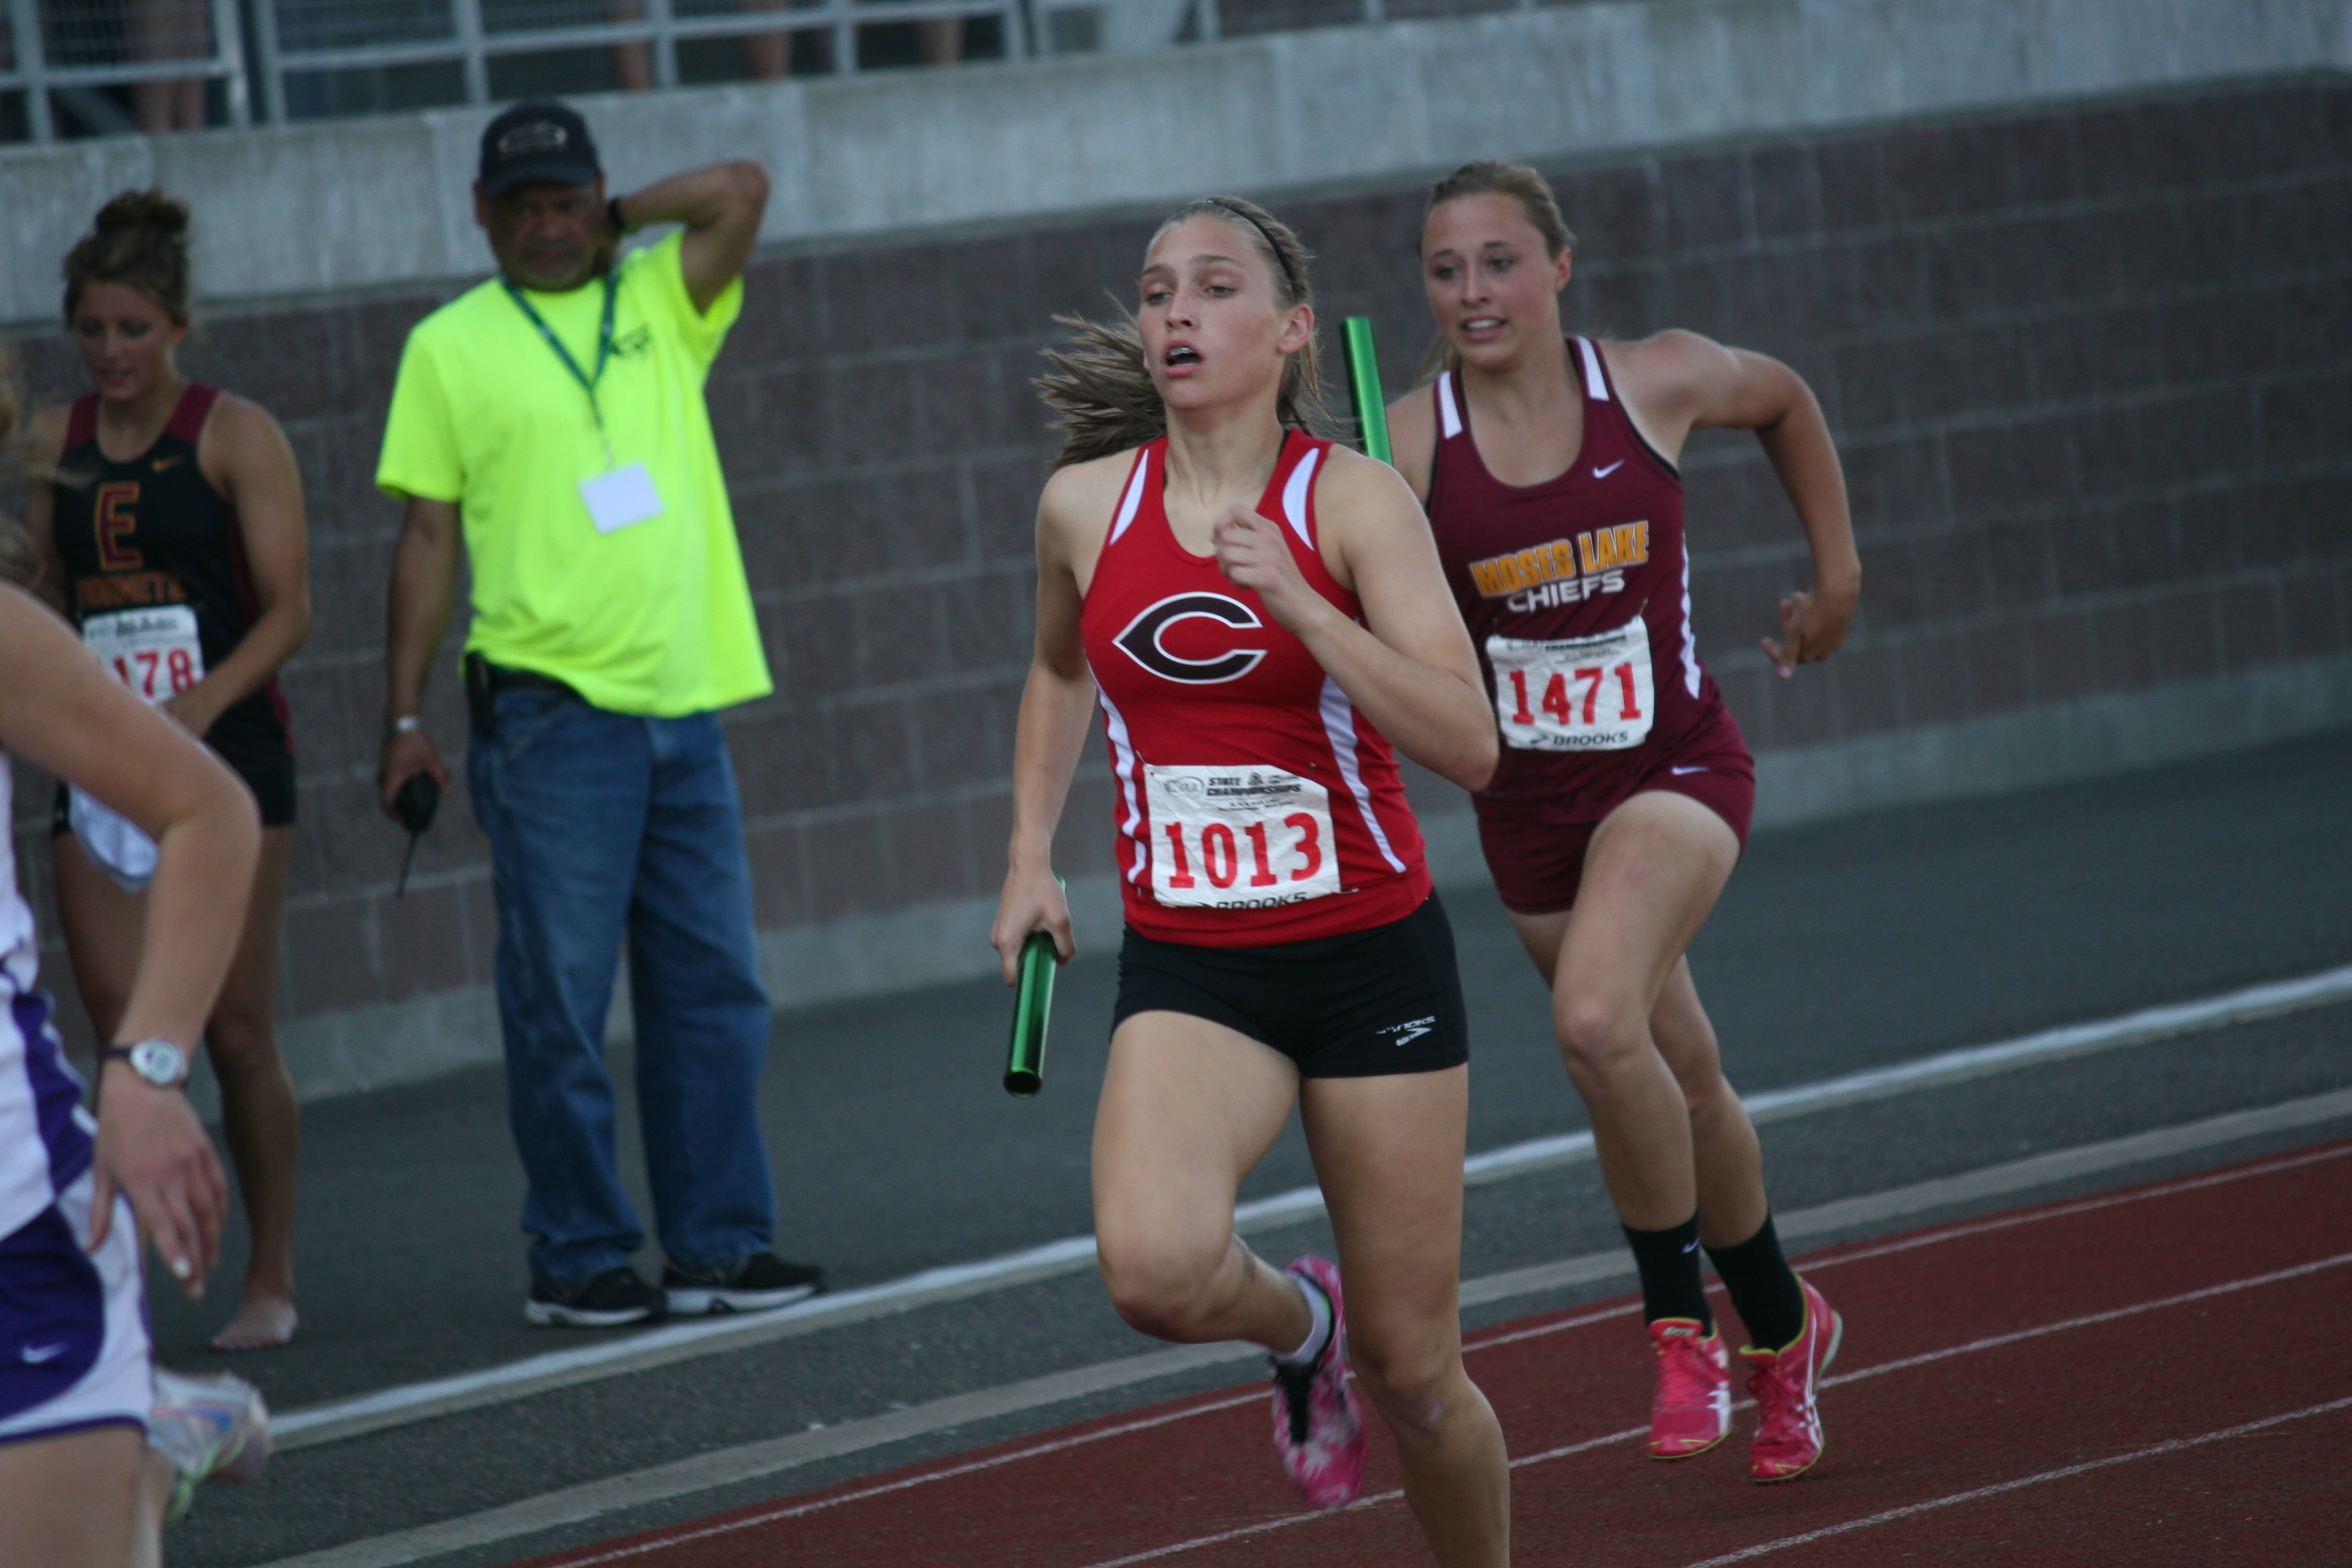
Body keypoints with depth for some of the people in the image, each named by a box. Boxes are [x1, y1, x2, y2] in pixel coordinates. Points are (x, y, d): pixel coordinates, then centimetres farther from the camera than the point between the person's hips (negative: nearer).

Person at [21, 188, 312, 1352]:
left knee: (236, 1035, 1)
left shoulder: (235, 437, -4)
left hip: (226, 754, -4)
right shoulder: (53, 442, 10)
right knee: (125, 1039, -3)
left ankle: (270, 1281, 13)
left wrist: (202, 701, -22)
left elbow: (286, 608, -8)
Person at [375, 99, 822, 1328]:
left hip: (684, 702, 4)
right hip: (553, 710, -4)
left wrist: (617, 223, 6)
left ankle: (718, 1244, 11)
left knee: (713, 991, 5)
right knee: (560, 1001, -2)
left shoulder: (659, 306, 12)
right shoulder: (452, 345, 4)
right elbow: (429, 538, 2)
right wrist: (404, 714, -2)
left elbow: (742, 192, -1)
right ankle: (577, 1257, 6)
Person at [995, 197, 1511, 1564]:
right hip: (1186, 967, 2)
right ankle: (1297, 1324, 7)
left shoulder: (1352, 499, -9)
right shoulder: (1085, 505, 1)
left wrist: (1294, 603, -28)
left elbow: (1469, 747, -20)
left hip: (1372, 956, -2)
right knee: (1156, 1267, -28)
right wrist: (1032, 856, 16)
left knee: (1413, 1371, 3)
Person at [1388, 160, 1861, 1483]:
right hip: (1528, 803, 2)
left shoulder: (1658, 383, -9)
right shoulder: (1410, 447, -12)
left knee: (1597, 1019, -28)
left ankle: (1684, 1323, -10)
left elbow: (1784, 403, 12)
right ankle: (1781, 1328, 41)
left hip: (1675, 770, -2)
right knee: (1681, 1077, 16)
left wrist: (1837, 571, 12)